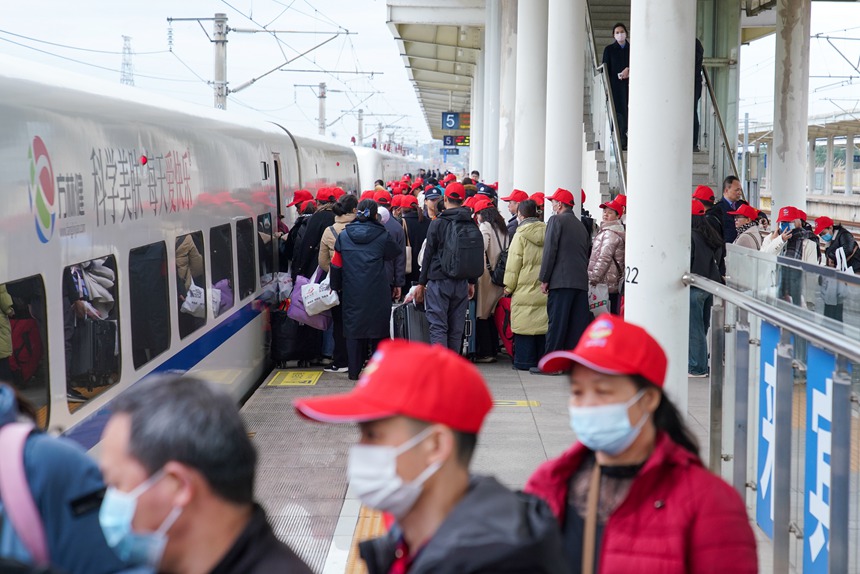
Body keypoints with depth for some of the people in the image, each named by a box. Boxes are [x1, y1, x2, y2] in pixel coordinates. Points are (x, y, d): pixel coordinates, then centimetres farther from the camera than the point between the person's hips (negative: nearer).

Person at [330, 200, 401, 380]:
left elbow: (336, 264, 4)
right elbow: (396, 254, 9)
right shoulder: (382, 236, -7)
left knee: (353, 327, 8)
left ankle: (354, 370, 10)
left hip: (352, 292, 2)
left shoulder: (343, 236, -1)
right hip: (377, 291, -1)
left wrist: (336, 287, 14)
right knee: (378, 327, 9)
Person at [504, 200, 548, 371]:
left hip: (525, 288, -5)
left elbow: (514, 263, -5)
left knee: (525, 324, -1)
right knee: (542, 323, 8)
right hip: (544, 289, 5)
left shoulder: (521, 234, -6)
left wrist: (509, 286, 2)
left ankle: (524, 361, 0)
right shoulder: (547, 232, 7)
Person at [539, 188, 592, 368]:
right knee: (578, 323, 5)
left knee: (557, 322, -6)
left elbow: (550, 250, -8)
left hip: (561, 280, -6)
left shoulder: (556, 220, -1)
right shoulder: (581, 225, 20)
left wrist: (544, 279, -5)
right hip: (581, 282, 6)